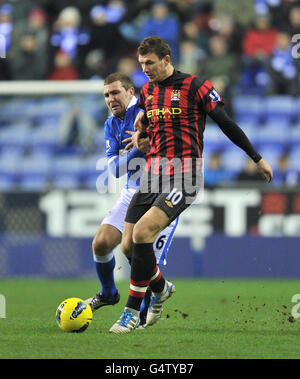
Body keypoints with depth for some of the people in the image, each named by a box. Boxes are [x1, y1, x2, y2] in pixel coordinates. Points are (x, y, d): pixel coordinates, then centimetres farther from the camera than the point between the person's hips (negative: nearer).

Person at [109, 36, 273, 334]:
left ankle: (132, 310, -14)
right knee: (128, 245, -1)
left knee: (142, 233, -24)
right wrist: (141, 133, 12)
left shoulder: (195, 86, -6)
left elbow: (226, 124, 0)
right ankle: (160, 288, 30)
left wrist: (257, 158, 3)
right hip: (152, 175, 7)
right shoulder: (147, 91, 14)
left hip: (183, 176, -7)